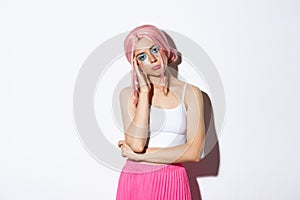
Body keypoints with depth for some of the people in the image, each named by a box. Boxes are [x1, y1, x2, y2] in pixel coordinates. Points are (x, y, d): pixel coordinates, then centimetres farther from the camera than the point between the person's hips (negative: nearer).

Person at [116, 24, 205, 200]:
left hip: (171, 183, 0)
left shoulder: (190, 93, -3)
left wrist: (139, 156, -10)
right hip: (133, 181, 1)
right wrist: (145, 90, -11)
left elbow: (194, 153, -11)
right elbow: (136, 144, -15)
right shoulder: (129, 94, 0)